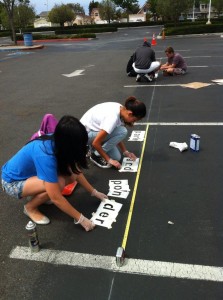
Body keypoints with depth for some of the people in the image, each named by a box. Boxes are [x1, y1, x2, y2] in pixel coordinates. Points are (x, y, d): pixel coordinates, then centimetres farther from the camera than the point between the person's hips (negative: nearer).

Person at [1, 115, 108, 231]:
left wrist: (94, 192, -1)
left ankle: (38, 195, 9)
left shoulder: (56, 142, -15)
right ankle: (30, 207, -4)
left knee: (71, 175, -13)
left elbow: (75, 171, -2)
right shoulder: (45, 155, -38)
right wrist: (80, 218, -25)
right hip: (12, 182, -7)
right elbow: (56, 198, -34)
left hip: (28, 173, 7)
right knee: (58, 182, -31)